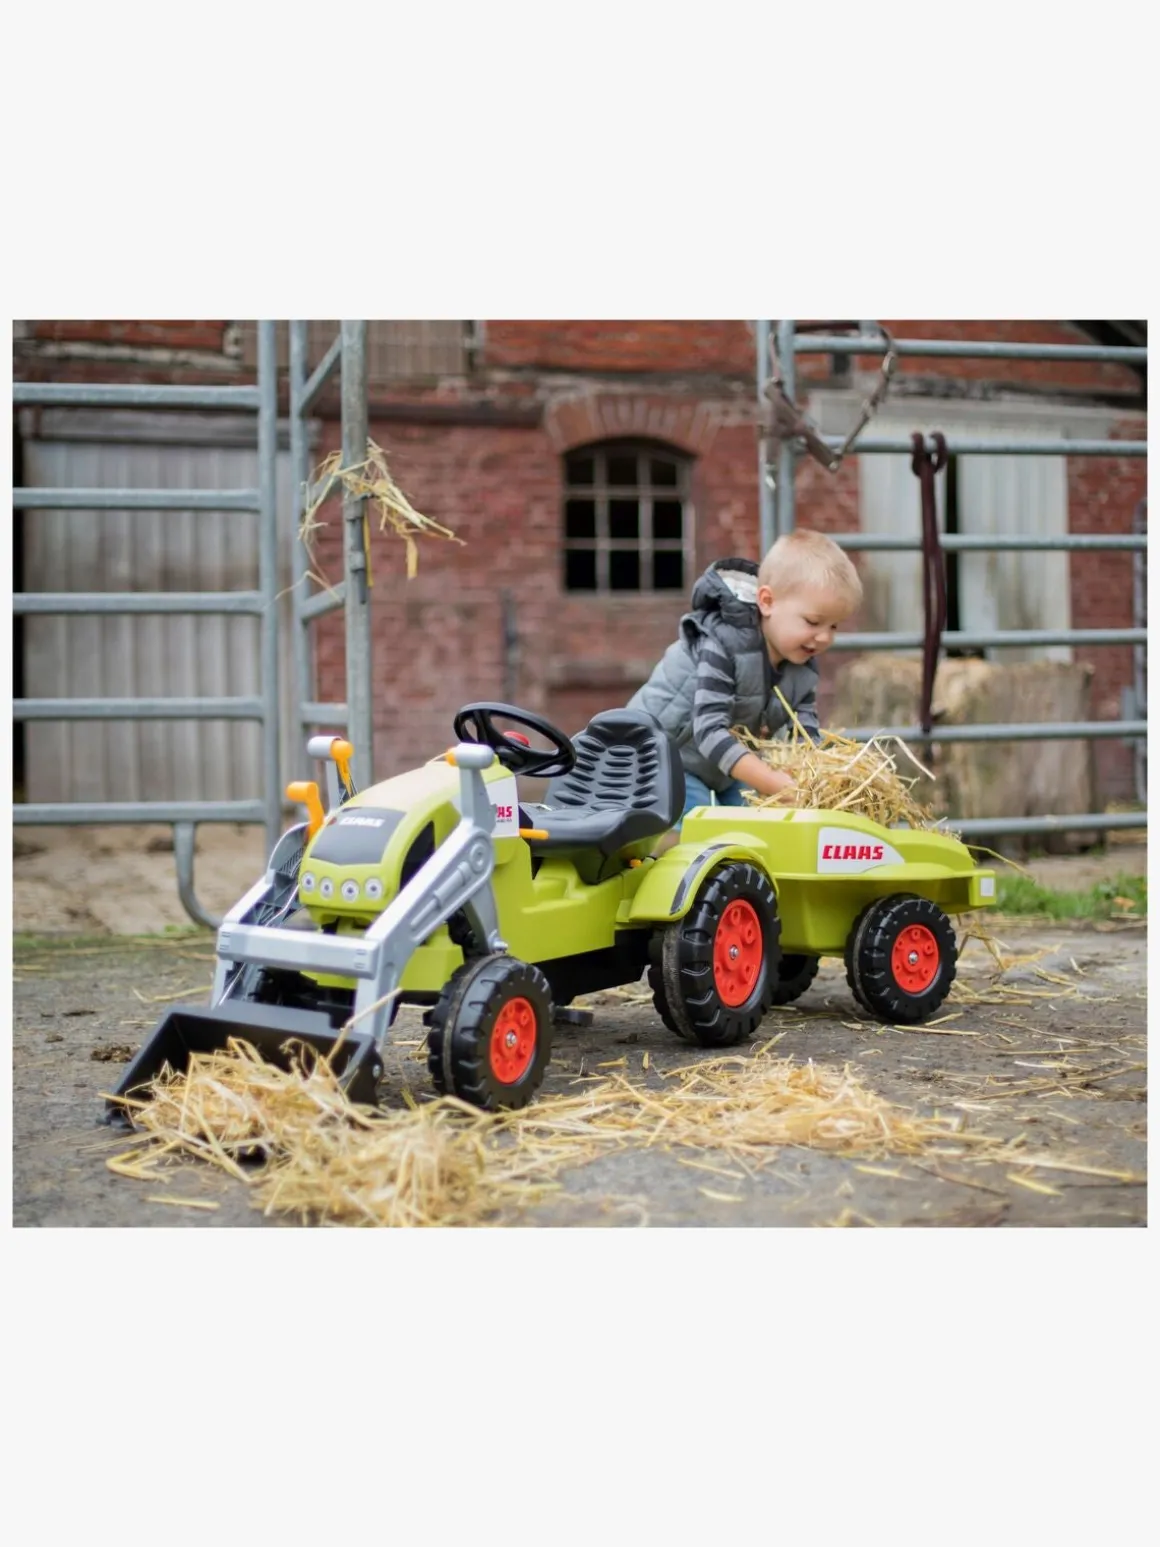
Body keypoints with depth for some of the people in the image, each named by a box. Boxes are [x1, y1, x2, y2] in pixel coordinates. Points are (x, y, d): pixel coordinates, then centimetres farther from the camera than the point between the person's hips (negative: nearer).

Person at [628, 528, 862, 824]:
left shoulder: (804, 666, -7)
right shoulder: (722, 646, -30)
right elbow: (710, 731, -38)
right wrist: (779, 785, -46)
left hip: (728, 768, 8)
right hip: (663, 757, -8)